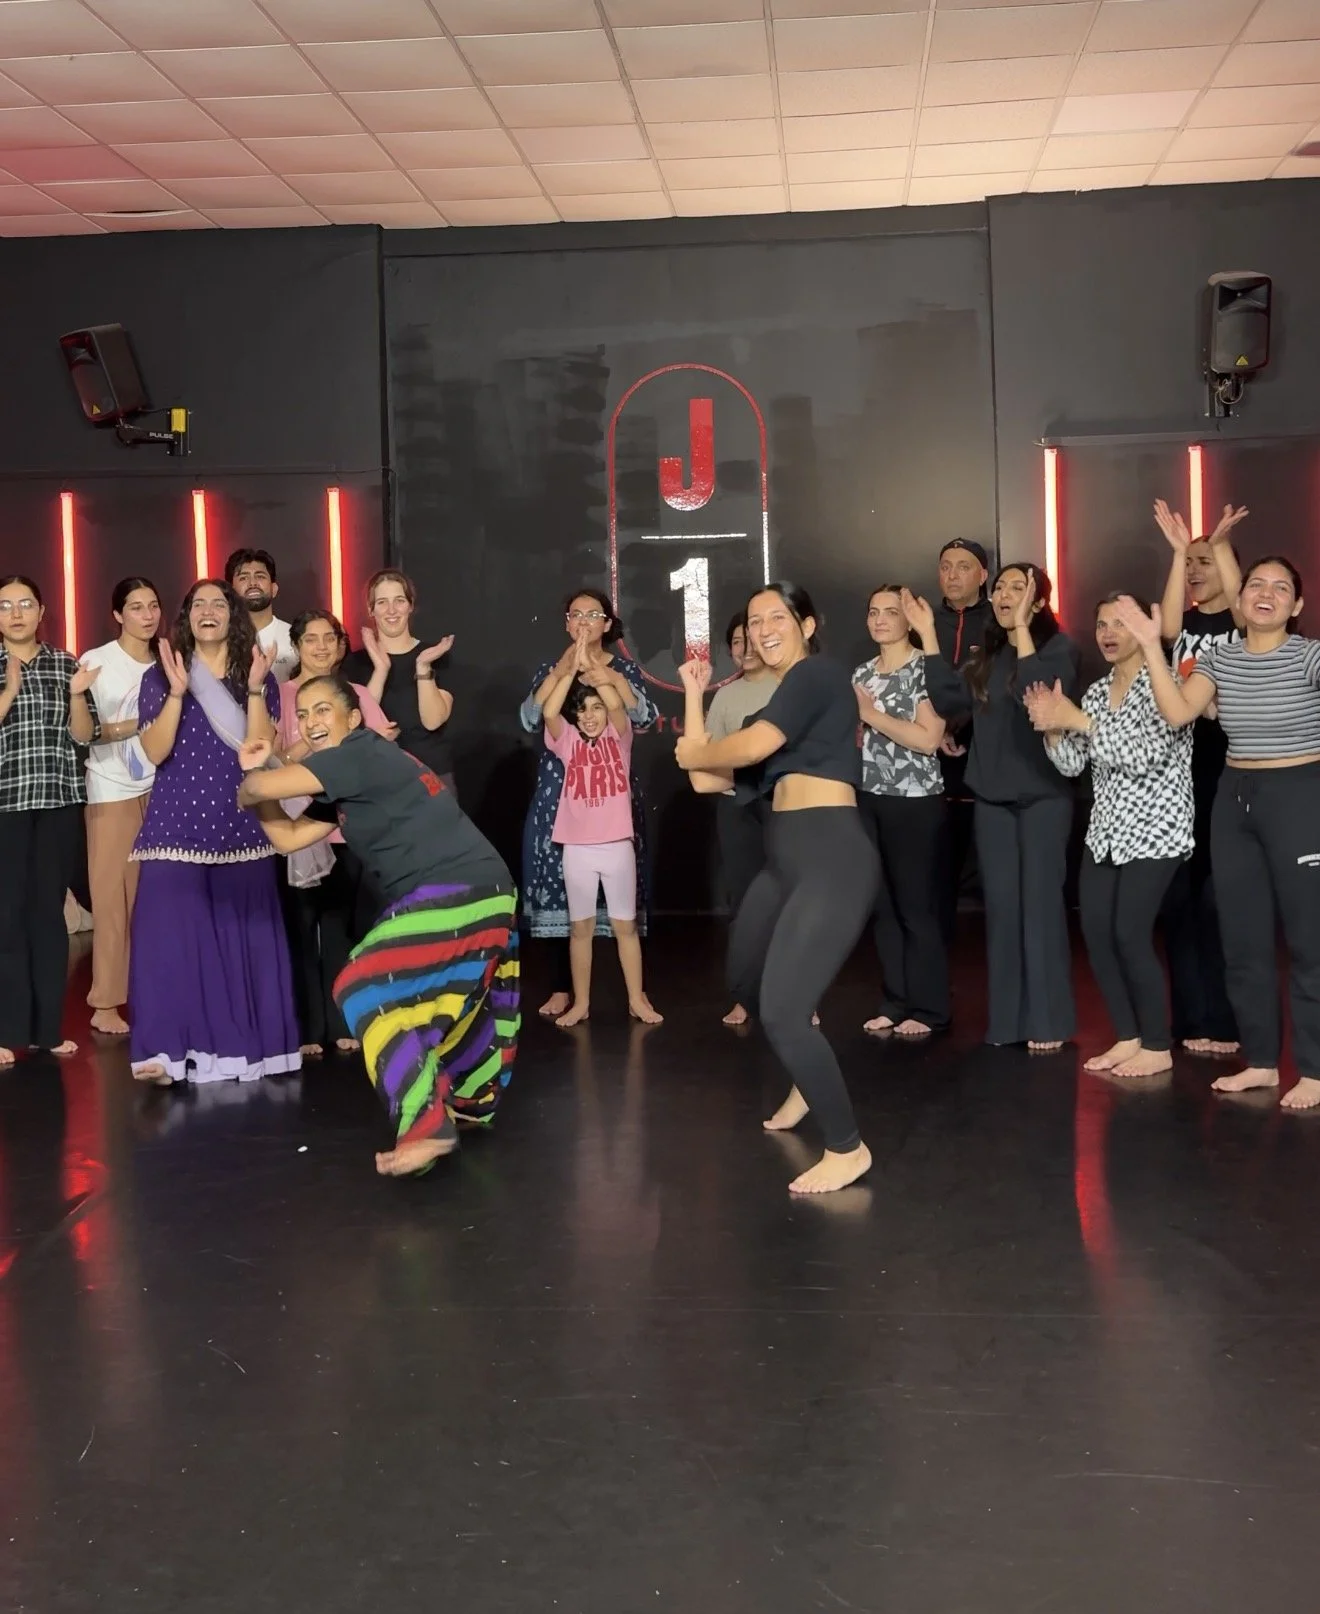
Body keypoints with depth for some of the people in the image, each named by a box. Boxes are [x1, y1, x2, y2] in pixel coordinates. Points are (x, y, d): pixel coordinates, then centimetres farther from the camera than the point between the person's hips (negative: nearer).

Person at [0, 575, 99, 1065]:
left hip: (59, 802, 2)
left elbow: (83, 736, 5)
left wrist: (76, 695, -11)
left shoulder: (65, 664, 9)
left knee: (50, 910, 5)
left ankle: (48, 1026, 11)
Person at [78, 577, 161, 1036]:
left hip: (161, 789, 4)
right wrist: (131, 726, -14)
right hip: (113, 791, -4)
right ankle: (106, 1003, 2)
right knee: (115, 896, -4)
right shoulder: (95, 662, -2)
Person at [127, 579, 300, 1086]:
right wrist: (178, 691, -15)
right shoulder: (159, 677, 6)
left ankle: (242, 1045, 11)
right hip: (177, 826, -1)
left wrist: (254, 690, -14)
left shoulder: (260, 677, 8)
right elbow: (155, 752, -6)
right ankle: (173, 1048, -6)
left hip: (239, 826, 1)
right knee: (172, 936, -8)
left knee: (242, 937, 2)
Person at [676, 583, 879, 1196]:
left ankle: (847, 1148, 3)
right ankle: (811, 1073, 48)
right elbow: (716, 772, 17)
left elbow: (752, 746, -19)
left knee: (780, 1012, -13)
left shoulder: (818, 673, -6)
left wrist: (696, 752, 1)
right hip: (788, 859, 10)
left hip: (831, 857, -10)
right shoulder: (783, 694, 21)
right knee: (745, 984, 23)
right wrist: (695, 695, 19)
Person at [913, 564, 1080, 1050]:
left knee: (1040, 901, -2)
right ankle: (1008, 1018, 15)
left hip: (1043, 793, -5)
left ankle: (1047, 1021, 5)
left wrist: (1021, 628, -24)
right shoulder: (986, 654, 12)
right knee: (1001, 905, 7)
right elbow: (949, 702, 0)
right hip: (991, 795, 5)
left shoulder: (1057, 646, -5)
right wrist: (928, 635, -2)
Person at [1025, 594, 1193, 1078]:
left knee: (1130, 935, -9)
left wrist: (1079, 721, -23)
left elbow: (1146, 755, -22)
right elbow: (1072, 765, 8)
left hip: (1154, 829, -7)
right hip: (1106, 830, 7)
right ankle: (1128, 1038, 15)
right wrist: (1052, 727, -10)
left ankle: (1157, 1047, 5)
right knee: (1096, 932, 2)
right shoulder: (1096, 691, 12)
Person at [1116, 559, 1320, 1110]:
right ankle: (1260, 1060, 21)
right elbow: (1177, 712, -9)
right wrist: (1152, 646, -13)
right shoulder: (1218, 657, 5)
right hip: (1234, 798, 5)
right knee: (1242, 939, 9)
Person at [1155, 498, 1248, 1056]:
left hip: (1230, 768, -4)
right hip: (1180, 765, 4)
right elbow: (1167, 627, -13)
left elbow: (1244, 607, -23)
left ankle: (1226, 1020, 5)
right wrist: (1178, 550, -17)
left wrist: (1220, 544, -27)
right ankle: (1192, 1018, 14)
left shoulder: (1243, 624, 1)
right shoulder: (1185, 621, 10)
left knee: (1220, 896, -4)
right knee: (1179, 895, 5)